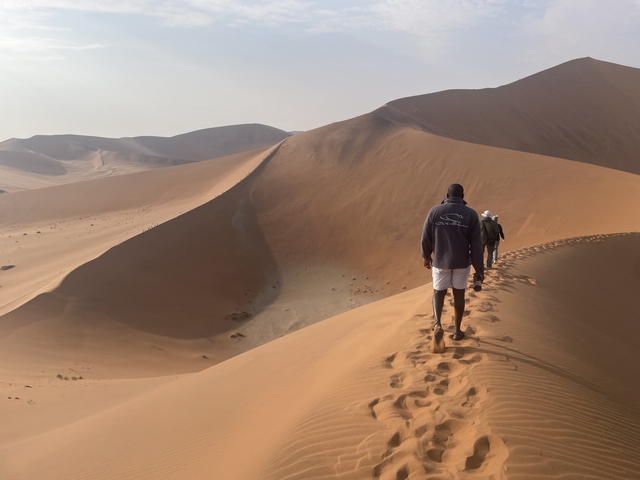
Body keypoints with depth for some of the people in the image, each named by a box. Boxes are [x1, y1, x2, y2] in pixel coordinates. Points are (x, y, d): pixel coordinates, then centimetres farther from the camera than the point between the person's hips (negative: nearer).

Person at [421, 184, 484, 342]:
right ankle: (457, 331, 24)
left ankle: (437, 323, -10)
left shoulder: (435, 211, -8)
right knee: (459, 294, 17)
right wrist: (479, 269, -2)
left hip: (440, 261, 0)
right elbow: (476, 245, -9)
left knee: (439, 292, 15)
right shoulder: (471, 214, -8)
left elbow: (426, 238, -2)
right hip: (462, 262, 0)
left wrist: (426, 256, 16)